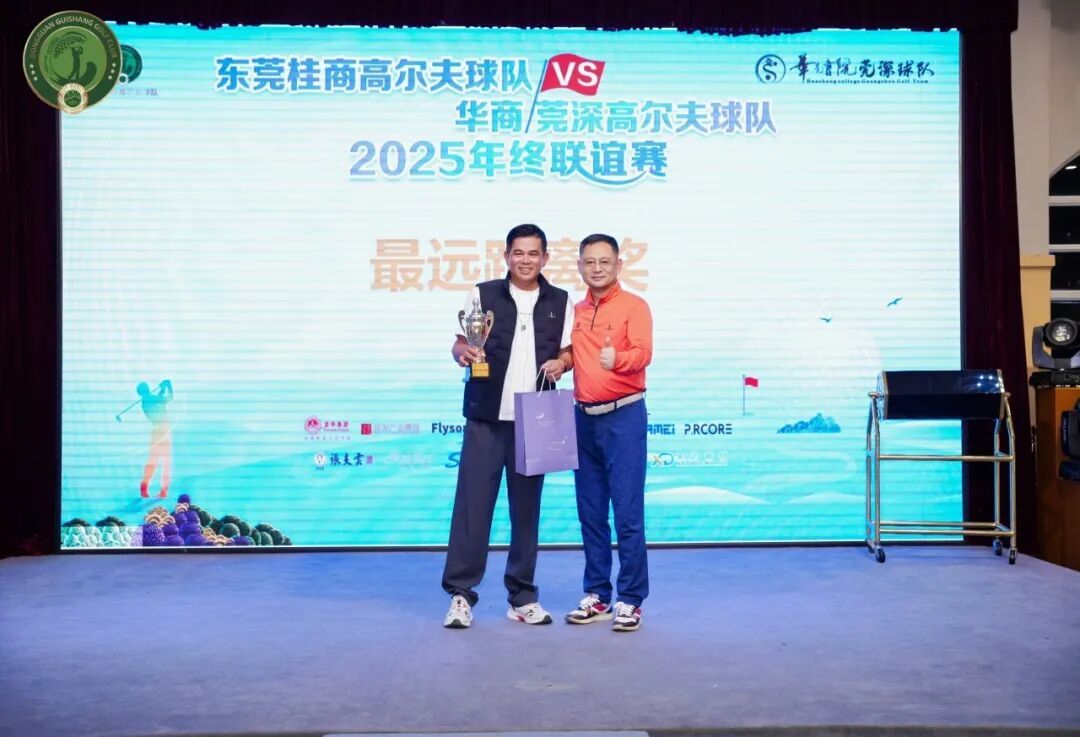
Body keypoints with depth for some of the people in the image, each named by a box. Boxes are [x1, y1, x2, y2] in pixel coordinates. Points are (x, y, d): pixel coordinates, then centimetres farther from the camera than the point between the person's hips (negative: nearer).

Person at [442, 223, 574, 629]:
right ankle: (460, 593, 3)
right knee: (473, 501, -4)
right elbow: (460, 343, 5)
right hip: (486, 416, -2)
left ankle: (523, 596, 16)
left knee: (527, 507, 7)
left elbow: (569, 350, 12)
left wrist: (561, 363, -10)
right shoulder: (483, 294, 5)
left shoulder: (561, 302, 10)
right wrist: (464, 353, -17)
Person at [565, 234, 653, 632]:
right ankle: (596, 595, 20)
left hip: (624, 416, -6)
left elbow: (643, 352, -20)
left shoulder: (634, 306, -6)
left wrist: (618, 359, -39)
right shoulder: (575, 311, 12)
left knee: (627, 512, -4)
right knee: (590, 512, 10)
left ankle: (630, 600, 4)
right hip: (584, 418, 6)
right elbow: (572, 356, 16)